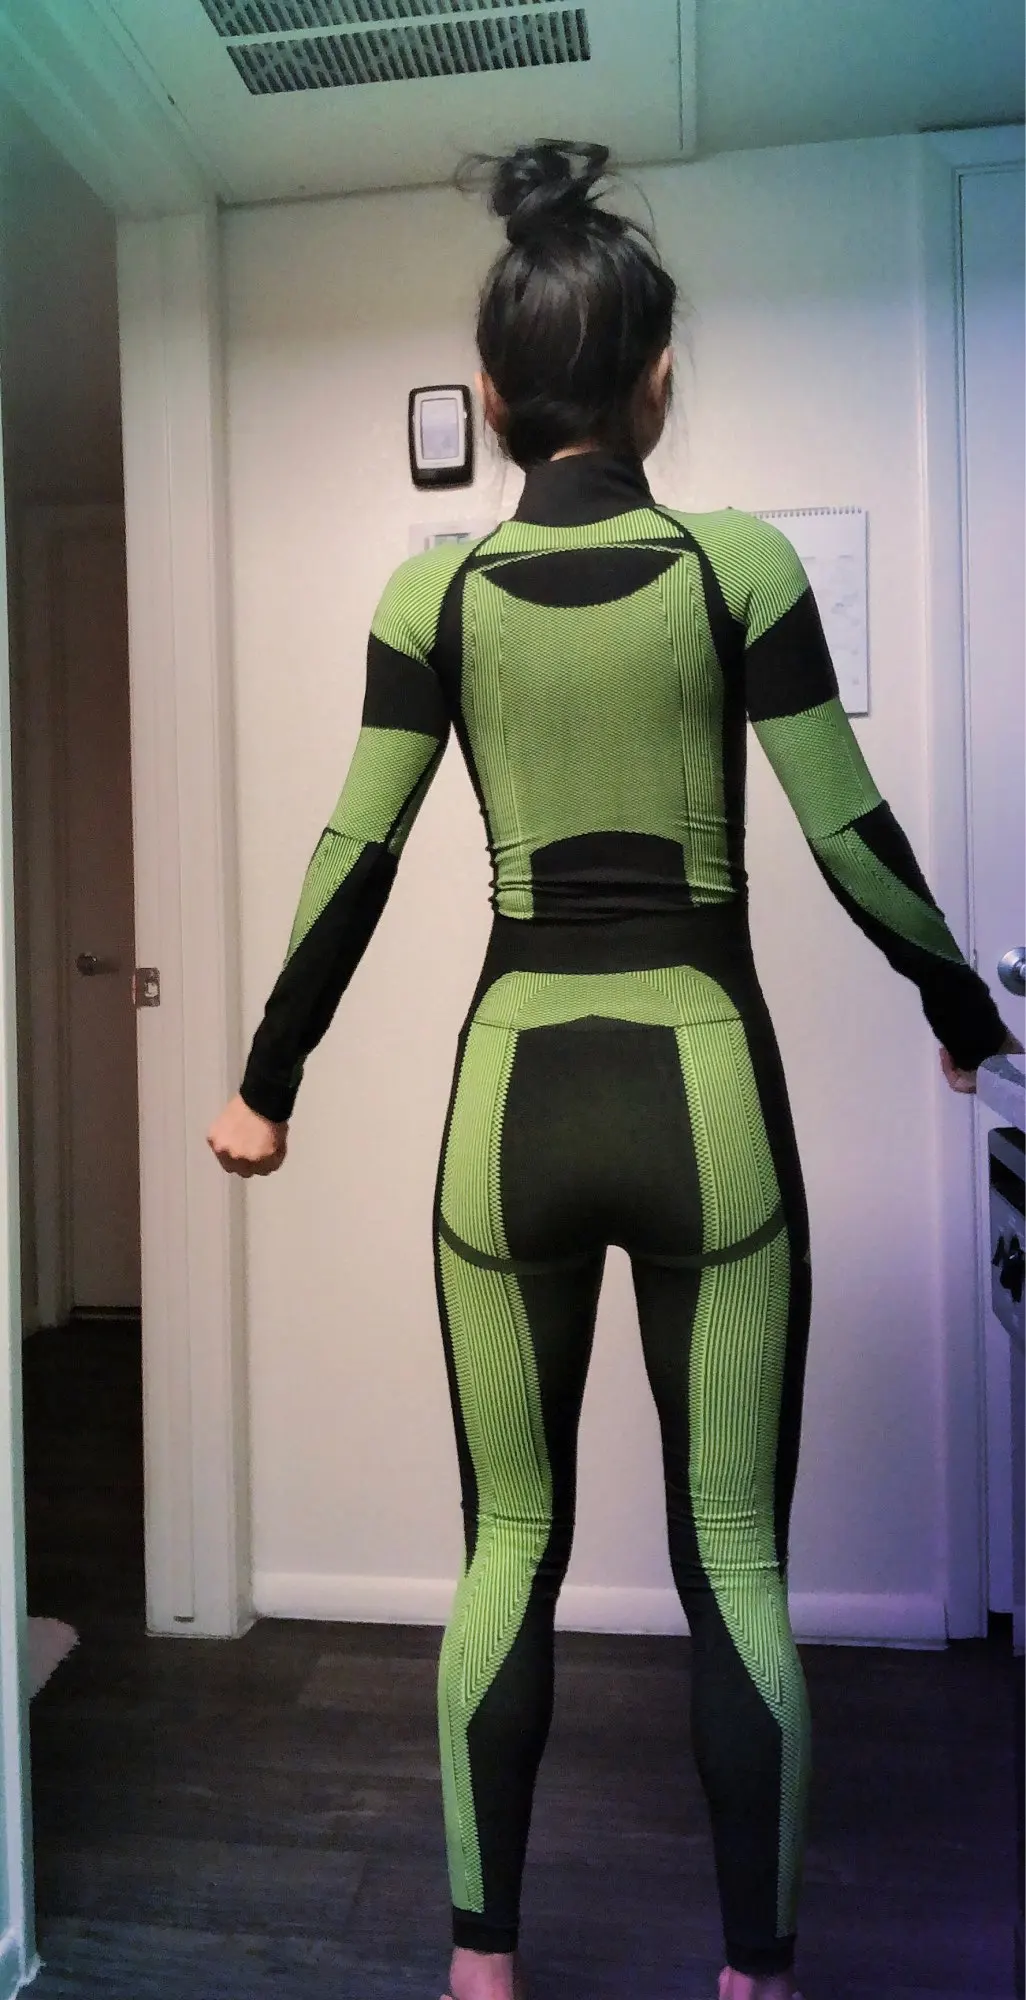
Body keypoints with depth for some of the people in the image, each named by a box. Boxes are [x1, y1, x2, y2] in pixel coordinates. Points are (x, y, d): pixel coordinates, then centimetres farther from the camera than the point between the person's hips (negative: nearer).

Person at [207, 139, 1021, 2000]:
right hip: (701, 1086, -1)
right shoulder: (741, 562, -2)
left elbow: (352, 863, 2)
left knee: (511, 1543, 15)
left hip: (514, 1093, 2)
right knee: (737, 1563, 11)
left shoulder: (434, 591, 3)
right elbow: (852, 838, -1)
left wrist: (267, 1087, 12)